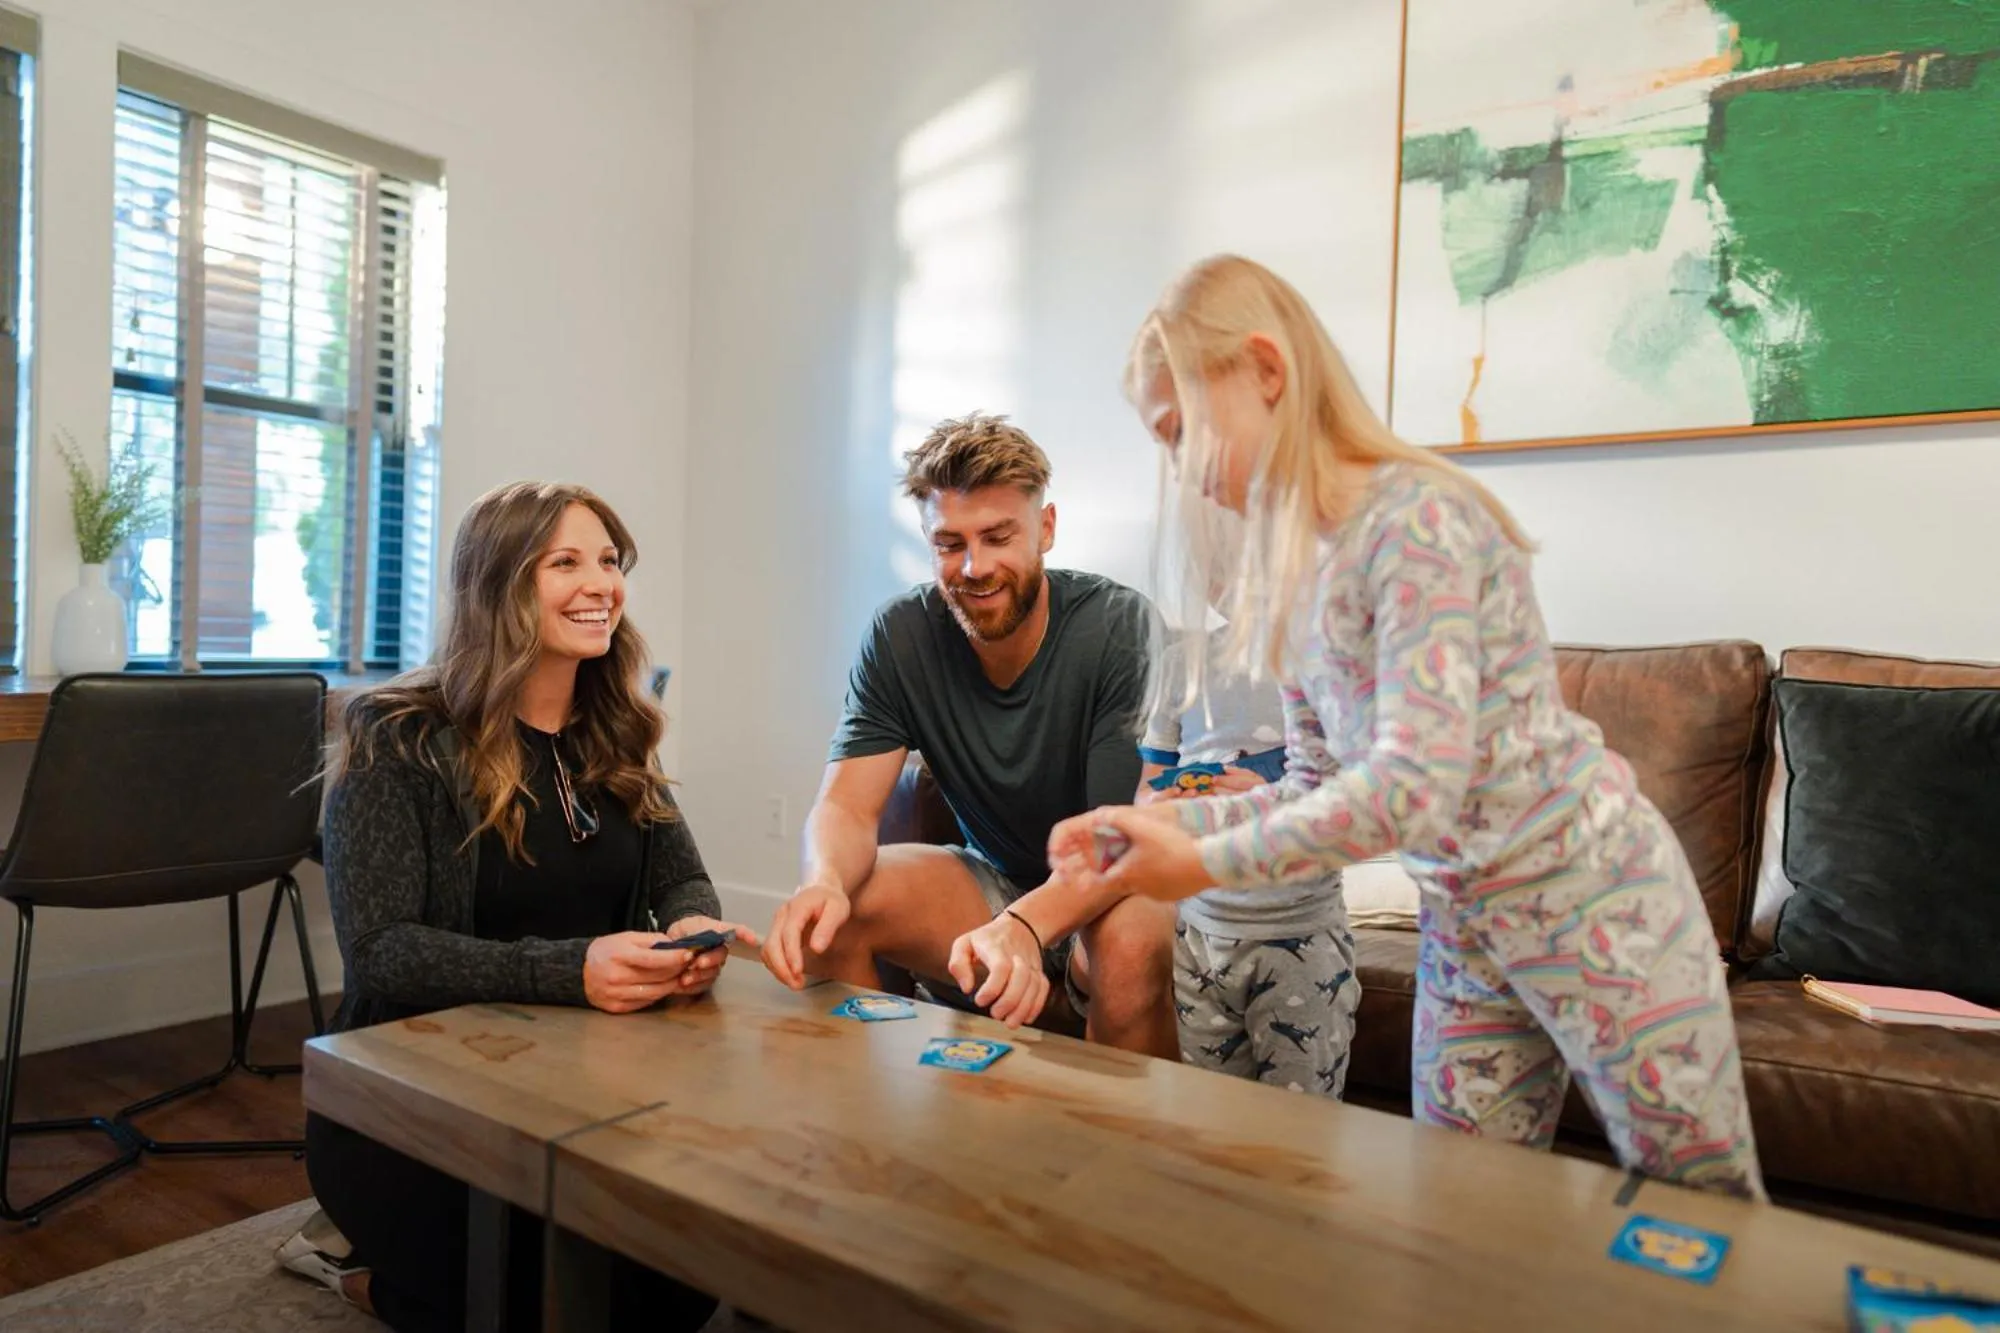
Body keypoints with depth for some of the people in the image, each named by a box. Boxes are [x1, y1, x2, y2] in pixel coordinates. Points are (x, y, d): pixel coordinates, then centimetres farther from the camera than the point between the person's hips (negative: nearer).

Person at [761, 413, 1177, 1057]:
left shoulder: (1121, 628, -21)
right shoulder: (899, 637, -9)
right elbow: (847, 806, -12)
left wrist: (1024, 926, -45)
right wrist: (823, 881, -37)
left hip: (1112, 888, -3)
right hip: (996, 880, 4)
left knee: (1130, 943, -36)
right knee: (821, 917, -17)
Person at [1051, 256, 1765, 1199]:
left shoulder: (1417, 518, -22)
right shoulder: (1293, 571, 3)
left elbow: (1414, 786, -30)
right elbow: (1323, 789, 5)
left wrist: (1205, 864, -23)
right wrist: (1157, 824, -6)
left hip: (1591, 899, -7)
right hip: (1463, 920, 8)